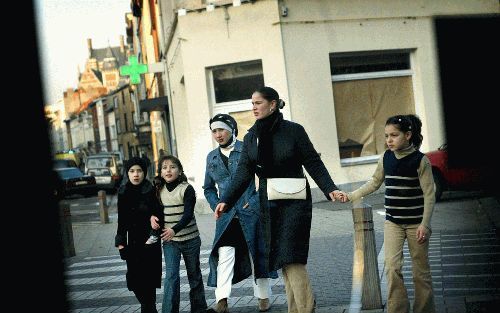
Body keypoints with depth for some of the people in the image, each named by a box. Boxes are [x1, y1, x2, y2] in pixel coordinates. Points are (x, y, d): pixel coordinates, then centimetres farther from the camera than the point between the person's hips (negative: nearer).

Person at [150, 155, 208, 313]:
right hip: (169, 241, 2)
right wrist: (153, 216, -6)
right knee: (171, 275, -9)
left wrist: (174, 229, -34)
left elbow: (188, 214, -20)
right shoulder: (159, 190, 3)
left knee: (194, 274, 12)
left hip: (190, 239, -2)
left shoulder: (187, 189, -11)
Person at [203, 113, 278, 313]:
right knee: (224, 254, -13)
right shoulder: (211, 157, 11)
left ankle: (263, 296, 20)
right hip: (226, 215, 2)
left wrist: (256, 201, -8)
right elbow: (208, 188, 21)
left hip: (251, 212, -2)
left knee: (256, 254, 7)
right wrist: (217, 206, 5)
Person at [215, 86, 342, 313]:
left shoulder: (294, 130, -6)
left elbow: (313, 164, -5)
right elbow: (243, 173, 3)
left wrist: (330, 189, -14)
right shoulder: (250, 138, 7)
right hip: (269, 205, 5)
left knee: (291, 257, -12)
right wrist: (226, 201, -6)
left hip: (294, 202, -5)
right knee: (281, 260, 6)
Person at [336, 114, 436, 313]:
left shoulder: (420, 160, -11)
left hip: (415, 222, -3)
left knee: (421, 270, 7)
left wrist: (425, 224, -16)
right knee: (392, 267, -8)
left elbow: (429, 194, -10)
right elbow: (375, 183, 15)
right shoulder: (386, 158, 1)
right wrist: (351, 196, 5)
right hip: (392, 222, 3)